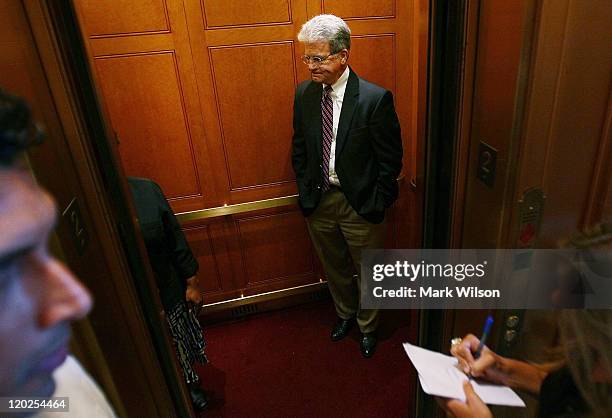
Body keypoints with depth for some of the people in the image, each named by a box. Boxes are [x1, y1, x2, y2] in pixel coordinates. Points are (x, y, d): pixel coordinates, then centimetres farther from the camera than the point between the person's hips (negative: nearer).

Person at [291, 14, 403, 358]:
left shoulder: (376, 98, -17)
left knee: (368, 272, 16)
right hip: (319, 200, 5)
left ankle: (368, 327, 44)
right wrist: (306, 191, 3)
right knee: (334, 268, 24)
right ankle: (345, 313, 53)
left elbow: (391, 159, -12)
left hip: (361, 204, -4)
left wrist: (376, 206, -12)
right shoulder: (304, 93, -2)